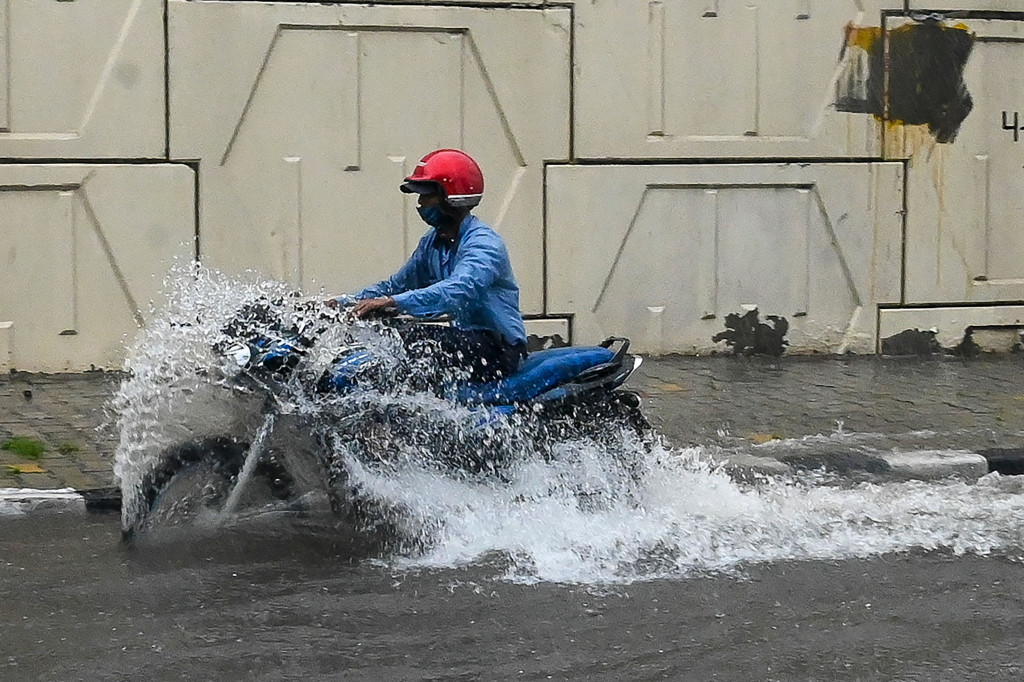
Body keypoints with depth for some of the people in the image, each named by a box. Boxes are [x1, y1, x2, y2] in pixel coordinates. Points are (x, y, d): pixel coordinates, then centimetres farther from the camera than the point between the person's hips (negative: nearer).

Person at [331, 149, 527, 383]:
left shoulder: (485, 243, -18)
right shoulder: (433, 242, 12)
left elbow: (460, 290, -35)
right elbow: (396, 284, 20)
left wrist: (391, 302, -44)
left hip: (501, 349, -9)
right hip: (465, 338, 9)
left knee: (423, 346, -31)